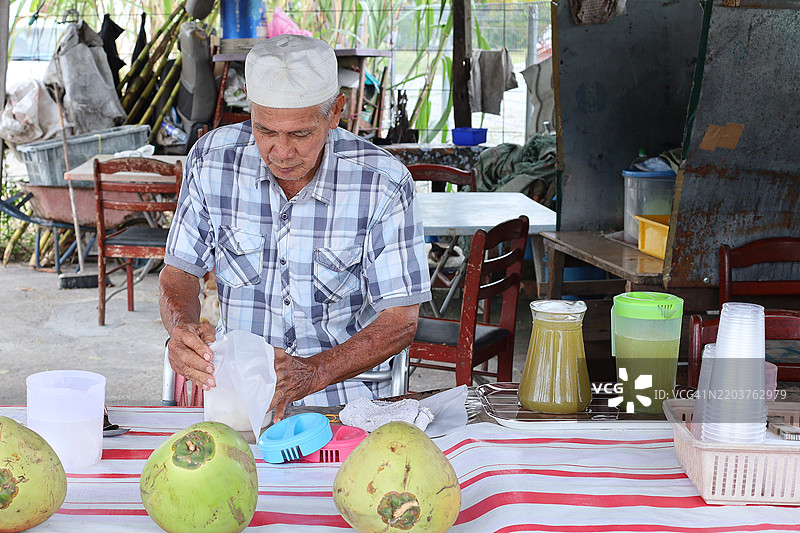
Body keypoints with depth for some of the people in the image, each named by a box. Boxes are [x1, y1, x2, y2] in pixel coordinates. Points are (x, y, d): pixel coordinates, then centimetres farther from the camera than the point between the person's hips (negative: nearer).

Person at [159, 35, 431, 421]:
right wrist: (182, 327, -20)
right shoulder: (211, 160, -4)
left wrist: (311, 374, -25)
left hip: (344, 398, -1)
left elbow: (400, 320, -9)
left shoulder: (384, 184, -11)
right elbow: (179, 272, 5)